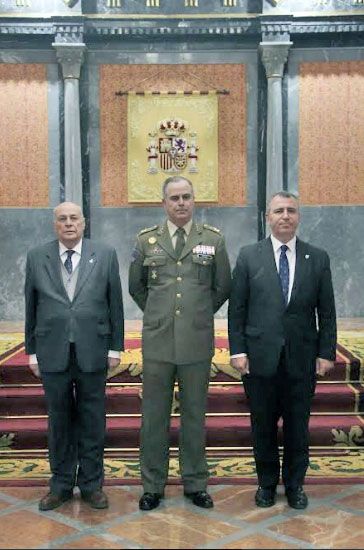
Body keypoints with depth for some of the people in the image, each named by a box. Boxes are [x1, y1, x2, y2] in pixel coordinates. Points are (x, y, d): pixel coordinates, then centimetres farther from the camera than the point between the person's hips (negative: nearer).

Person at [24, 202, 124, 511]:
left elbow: (115, 303, 3)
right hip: (53, 353, 1)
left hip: (92, 352, -1)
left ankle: (91, 484, 22)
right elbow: (31, 308, 6)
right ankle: (61, 485, 25)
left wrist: (115, 347, 0)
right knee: (59, 421, 11)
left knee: (92, 421, 8)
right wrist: (32, 351, 5)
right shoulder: (37, 258, 4)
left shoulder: (105, 255, 2)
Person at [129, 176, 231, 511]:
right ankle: (153, 486, 21)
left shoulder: (213, 239, 2)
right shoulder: (146, 240, 3)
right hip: (157, 343, 0)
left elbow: (223, 288, 10)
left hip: (197, 342, 0)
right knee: (154, 417, 8)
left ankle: (195, 484, 24)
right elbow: (136, 287, 15)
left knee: (195, 416, 10)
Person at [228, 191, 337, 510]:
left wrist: (326, 352, -1)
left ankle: (295, 484, 28)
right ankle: (267, 483, 29)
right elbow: (236, 308, 0)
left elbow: (326, 312, 5)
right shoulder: (249, 256, 1)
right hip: (260, 356, 0)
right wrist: (237, 350, -6)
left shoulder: (318, 259, 4)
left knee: (298, 426, 10)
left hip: (302, 359, 1)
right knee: (263, 425, 11)